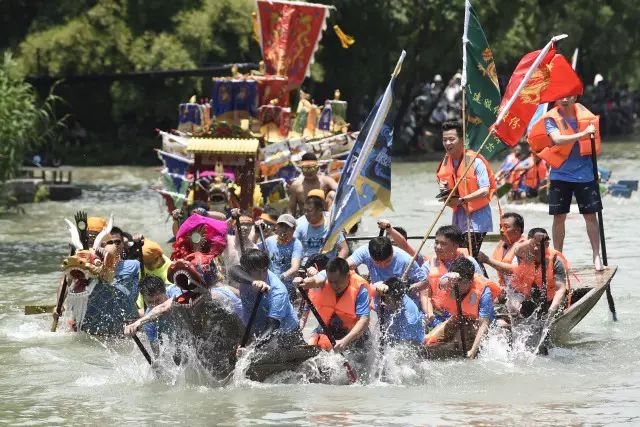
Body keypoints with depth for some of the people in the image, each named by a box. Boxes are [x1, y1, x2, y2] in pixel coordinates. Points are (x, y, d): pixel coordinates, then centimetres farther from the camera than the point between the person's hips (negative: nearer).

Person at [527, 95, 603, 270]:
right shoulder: (551, 118, -6)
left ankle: (596, 256, 6)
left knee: (590, 215, 0)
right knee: (559, 216, 2)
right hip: (561, 175, -2)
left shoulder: (583, 113, 3)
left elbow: (594, 130, 21)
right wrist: (583, 134, -30)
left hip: (585, 174, 2)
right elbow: (557, 139, -23)